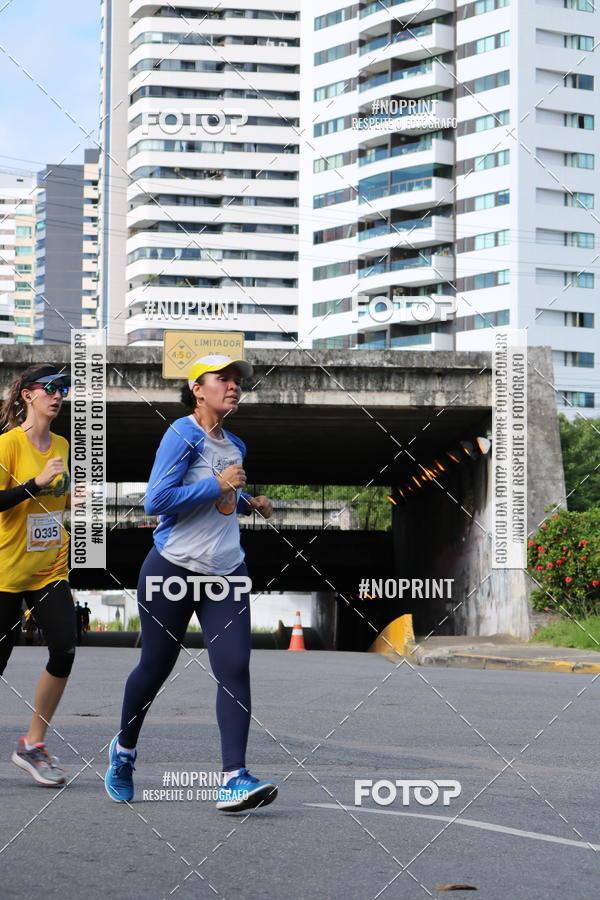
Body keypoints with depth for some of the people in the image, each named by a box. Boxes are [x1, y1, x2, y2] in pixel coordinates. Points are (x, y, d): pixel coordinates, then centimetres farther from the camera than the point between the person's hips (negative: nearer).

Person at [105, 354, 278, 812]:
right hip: (172, 569, -6)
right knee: (155, 667, 7)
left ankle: (234, 779, -14)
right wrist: (219, 486, -19)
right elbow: (156, 500, -21)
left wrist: (248, 501, 11)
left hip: (226, 572, 6)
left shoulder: (235, 446, 13)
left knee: (235, 667, -10)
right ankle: (124, 749, 34)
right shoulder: (183, 435, -11)